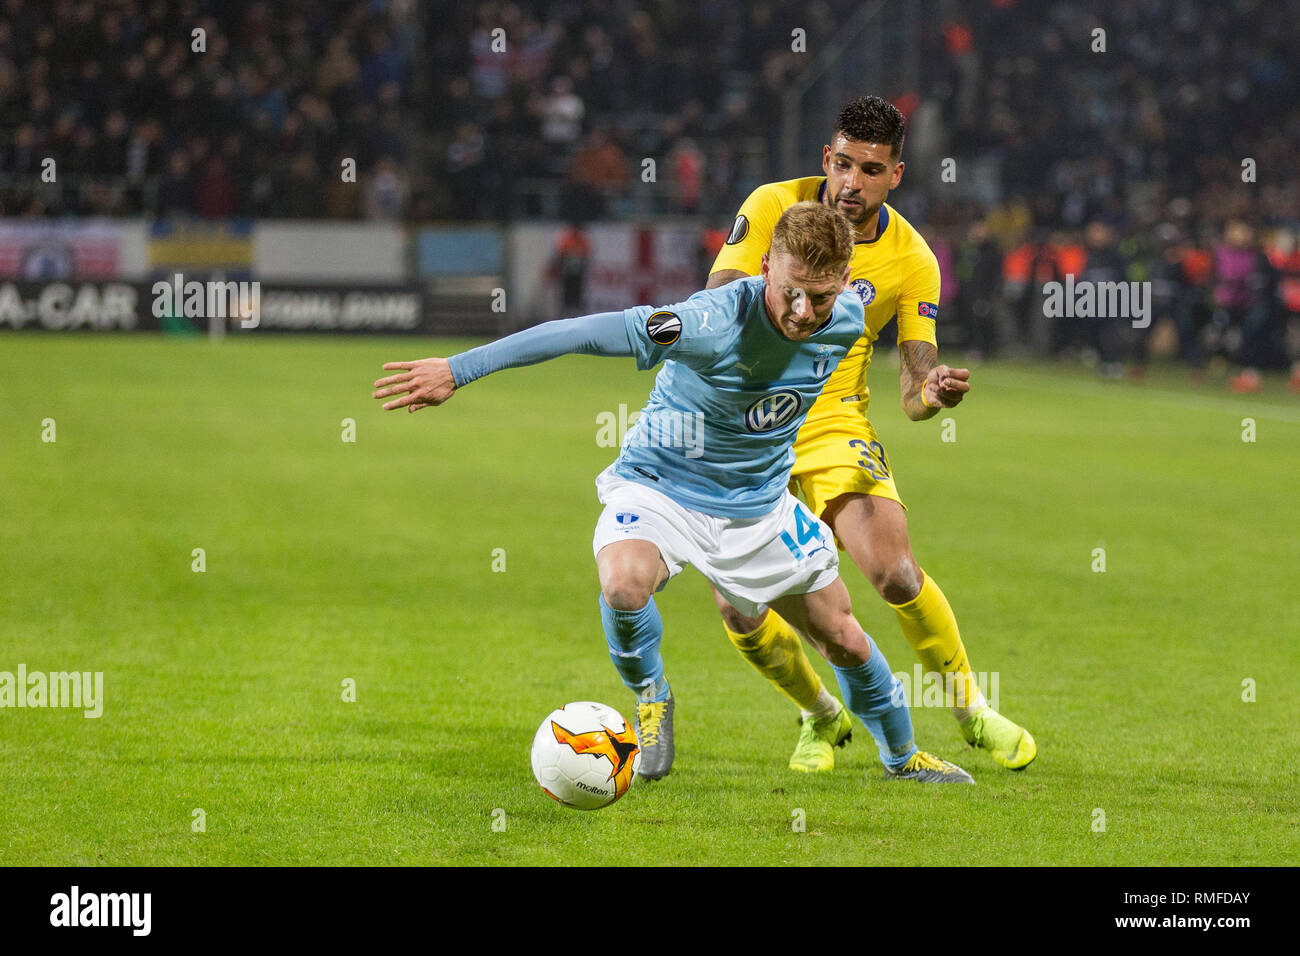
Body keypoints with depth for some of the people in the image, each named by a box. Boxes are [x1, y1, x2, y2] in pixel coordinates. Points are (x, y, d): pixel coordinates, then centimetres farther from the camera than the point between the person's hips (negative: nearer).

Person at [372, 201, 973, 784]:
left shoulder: (847, 321, -15)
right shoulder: (716, 322, -34)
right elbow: (588, 333, -38)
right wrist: (458, 370, -42)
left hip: (760, 504, 5)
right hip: (661, 488, -5)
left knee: (843, 640, 11)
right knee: (623, 584, -35)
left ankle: (902, 756, 39)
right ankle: (650, 696, -3)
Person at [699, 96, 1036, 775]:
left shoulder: (911, 261, -7)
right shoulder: (774, 207, -8)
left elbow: (914, 391, -6)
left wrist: (934, 392, -30)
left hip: (834, 423, 0)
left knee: (893, 572, -22)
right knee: (737, 608, -11)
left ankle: (970, 709, 3)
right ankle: (820, 717, 19)